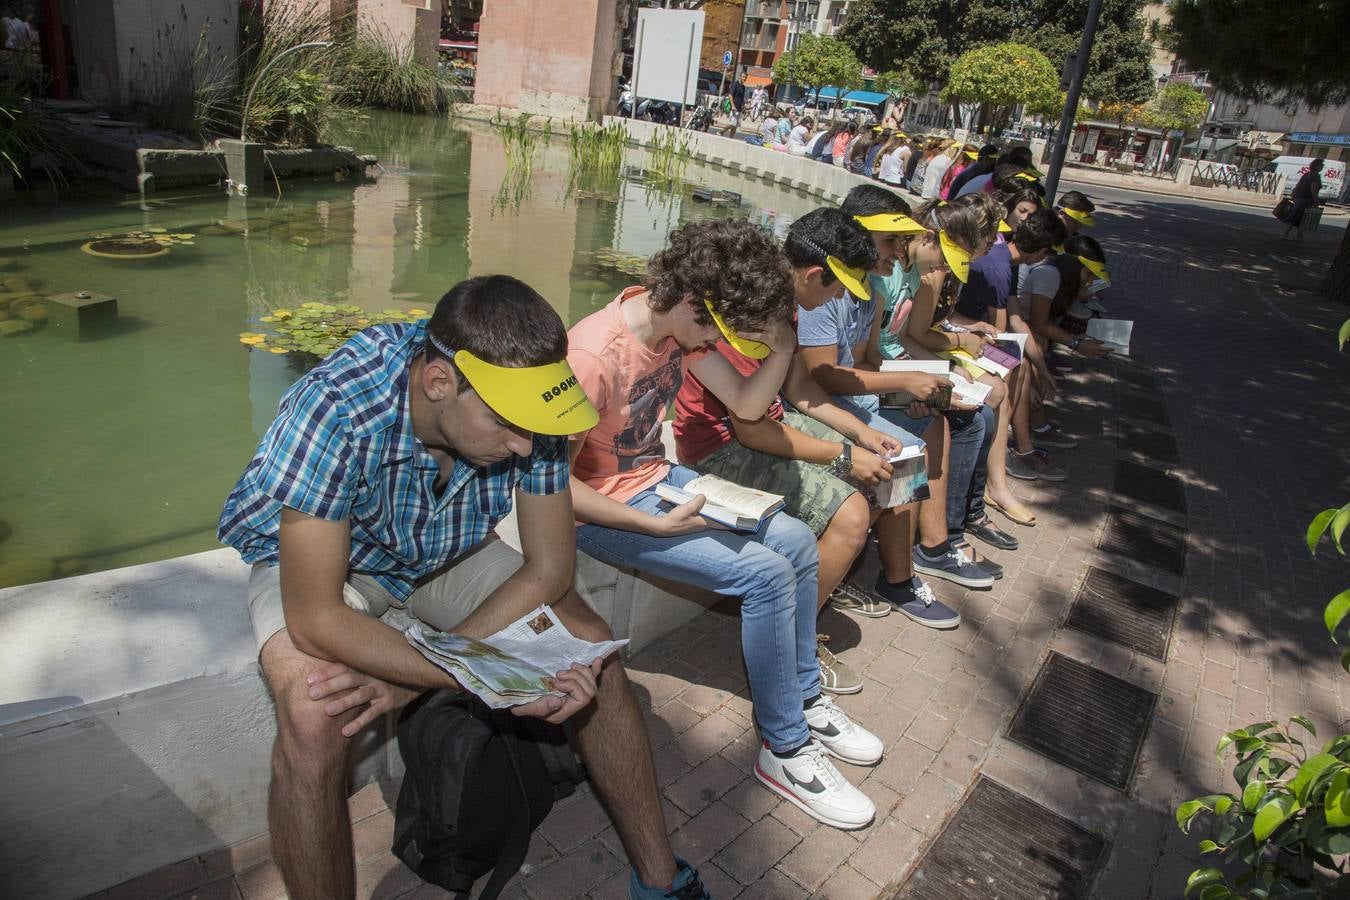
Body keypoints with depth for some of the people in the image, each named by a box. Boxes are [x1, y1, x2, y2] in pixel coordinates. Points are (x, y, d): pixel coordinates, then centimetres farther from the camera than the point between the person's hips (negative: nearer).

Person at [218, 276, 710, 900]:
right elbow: (316, 619, -34)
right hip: (311, 564, -3)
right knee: (314, 722, -33)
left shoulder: (521, 406, -26)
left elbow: (548, 571, -17)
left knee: (593, 651, -13)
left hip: (445, 550, 3)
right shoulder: (338, 410, -38)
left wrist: (412, 672, -26)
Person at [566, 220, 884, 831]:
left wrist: (781, 348, -14)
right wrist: (661, 525, -26)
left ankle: (803, 699, 20)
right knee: (766, 574, -19)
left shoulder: (682, 326, -5)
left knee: (797, 543, 1)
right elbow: (558, 483, -24)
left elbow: (746, 404, 3)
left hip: (656, 476, 9)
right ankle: (785, 750, 0)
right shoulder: (595, 355, -29)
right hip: (601, 509, -8)